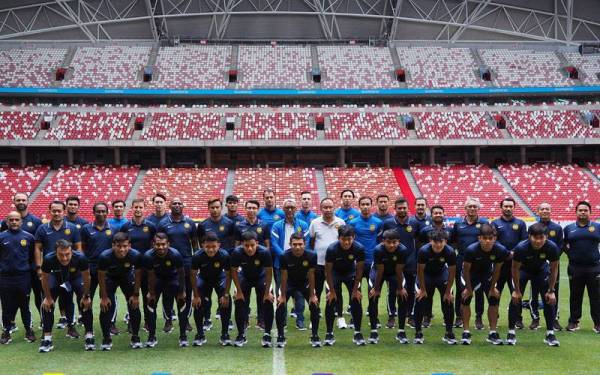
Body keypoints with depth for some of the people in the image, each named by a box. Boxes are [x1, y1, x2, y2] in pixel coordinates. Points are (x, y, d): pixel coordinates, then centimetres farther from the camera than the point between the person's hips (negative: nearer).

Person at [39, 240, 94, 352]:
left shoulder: (80, 258, -39)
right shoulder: (48, 259, -38)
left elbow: (86, 278, -21)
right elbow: (45, 279, -18)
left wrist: (86, 296, -11)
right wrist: (48, 297, -9)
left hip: (76, 276, -1)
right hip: (56, 276, 1)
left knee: (86, 303, -12)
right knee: (46, 304, -10)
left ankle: (89, 337, 1)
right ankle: (47, 339, 1)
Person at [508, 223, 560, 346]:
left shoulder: (552, 248, -32)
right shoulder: (521, 248, -37)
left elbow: (554, 269, -14)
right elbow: (515, 268, -20)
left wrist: (551, 291, -11)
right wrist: (517, 290, -14)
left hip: (541, 270, 2)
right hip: (523, 270, -2)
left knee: (549, 300, -4)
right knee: (516, 299, -8)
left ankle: (550, 334, 7)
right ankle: (511, 332, 4)